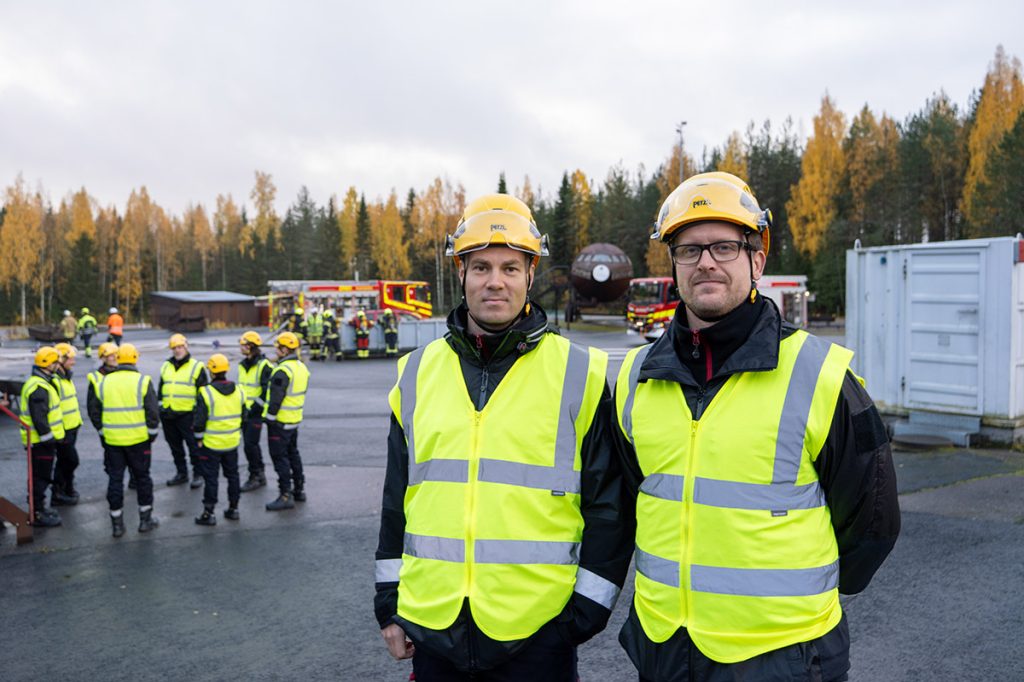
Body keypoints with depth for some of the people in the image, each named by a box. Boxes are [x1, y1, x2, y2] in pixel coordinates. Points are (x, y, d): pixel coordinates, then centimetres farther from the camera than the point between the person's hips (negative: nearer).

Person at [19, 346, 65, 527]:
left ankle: (39, 507, 31)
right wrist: (49, 439, -20)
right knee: (41, 477, -2)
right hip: (41, 442, -11)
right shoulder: (39, 388, -22)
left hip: (40, 440, 11)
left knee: (39, 476, 19)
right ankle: (37, 515, 5)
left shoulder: (37, 383, 13)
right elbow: (39, 419, -25)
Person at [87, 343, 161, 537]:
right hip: (139, 440, -2)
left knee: (115, 479, 10)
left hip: (112, 441, 2)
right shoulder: (143, 381, -7)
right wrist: (152, 434, 3)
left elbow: (93, 411, 8)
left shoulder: (103, 383, 3)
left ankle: (117, 523, 15)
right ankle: (145, 519, 19)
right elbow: (153, 411, -9)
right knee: (142, 477, 11)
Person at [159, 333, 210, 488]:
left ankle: (198, 474, 9)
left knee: (194, 446, -1)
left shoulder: (196, 367, -3)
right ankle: (181, 473, 25)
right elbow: (160, 389, 22)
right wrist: (159, 407, 15)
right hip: (168, 415, 6)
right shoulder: (166, 366, 13)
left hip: (187, 415, -6)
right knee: (175, 446, 14)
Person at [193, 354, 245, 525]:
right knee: (232, 475, 16)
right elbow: (243, 416, 10)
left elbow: (199, 420, -14)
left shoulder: (206, 393, -17)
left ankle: (209, 513, 10)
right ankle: (233, 508, 25)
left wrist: (199, 438, -1)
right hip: (232, 443, 5)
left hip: (211, 444, -5)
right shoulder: (238, 391, 1)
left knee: (211, 478, 4)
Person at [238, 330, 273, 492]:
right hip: (244, 412, 8)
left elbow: (267, 392, -17)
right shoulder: (242, 365, 12)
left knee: (250, 445, -7)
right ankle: (260, 475, 24)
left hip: (256, 413, -8)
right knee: (251, 444, 13)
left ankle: (255, 477, 5)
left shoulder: (264, 366, -14)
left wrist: (253, 409, -17)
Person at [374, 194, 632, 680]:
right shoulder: (417, 373, 6)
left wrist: (587, 610, -4)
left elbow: (608, 505, -2)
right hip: (432, 627, 3)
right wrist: (389, 602, 12)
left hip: (538, 632, -3)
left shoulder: (579, 374, -4)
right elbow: (396, 498, 12)